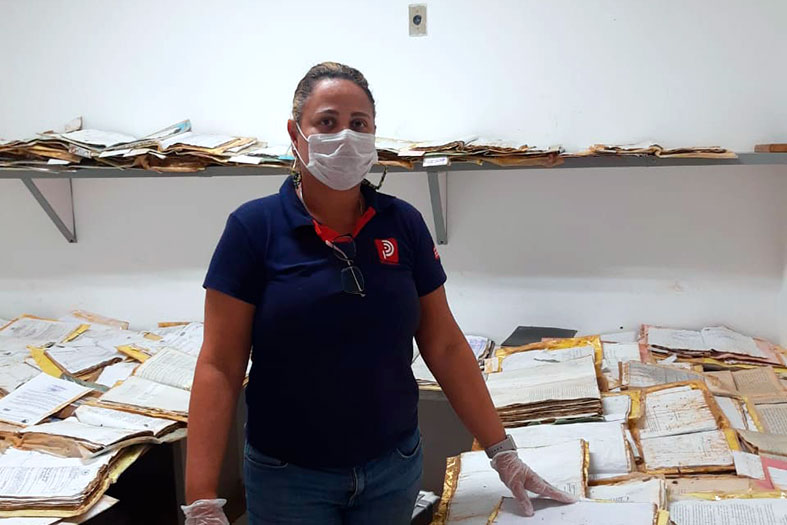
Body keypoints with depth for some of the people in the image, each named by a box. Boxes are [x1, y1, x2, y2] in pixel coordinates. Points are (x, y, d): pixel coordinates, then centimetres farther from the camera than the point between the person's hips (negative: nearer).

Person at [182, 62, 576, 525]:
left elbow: (445, 346, 2)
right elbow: (220, 367, -12)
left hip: (395, 469, 3)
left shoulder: (405, 224, -3)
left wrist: (503, 452, 1)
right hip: (288, 478, -2)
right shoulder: (254, 227, -11)